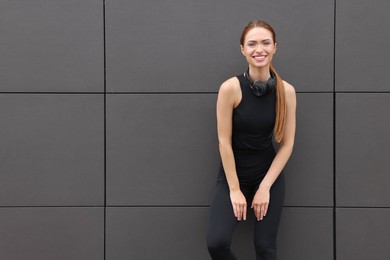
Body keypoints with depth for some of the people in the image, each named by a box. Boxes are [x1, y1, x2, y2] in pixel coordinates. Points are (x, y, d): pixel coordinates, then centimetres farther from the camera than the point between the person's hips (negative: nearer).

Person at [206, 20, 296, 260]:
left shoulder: (287, 91, -8)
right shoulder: (230, 88, -17)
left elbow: (287, 144, -4)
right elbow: (224, 142, -13)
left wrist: (265, 187, -8)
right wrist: (235, 190, -11)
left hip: (270, 173, 2)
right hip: (234, 173, -2)